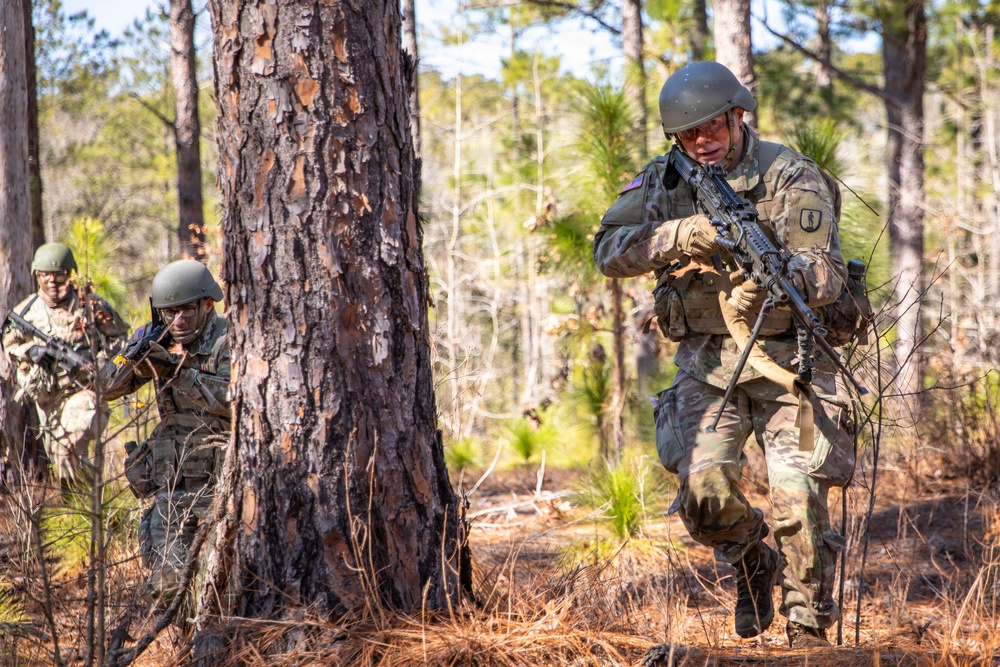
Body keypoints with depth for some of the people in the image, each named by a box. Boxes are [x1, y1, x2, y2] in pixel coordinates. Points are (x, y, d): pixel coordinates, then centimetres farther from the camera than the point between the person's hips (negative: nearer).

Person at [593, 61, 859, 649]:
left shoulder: (792, 178, -10)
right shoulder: (663, 182, 3)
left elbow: (828, 274, -21)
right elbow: (609, 250, -8)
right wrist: (678, 236, -25)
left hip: (789, 358, -2)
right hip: (707, 363, 3)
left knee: (799, 498, -12)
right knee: (703, 488, -14)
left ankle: (809, 624, 5)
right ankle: (752, 563, 19)